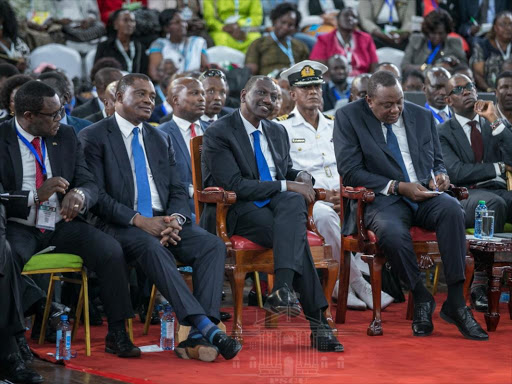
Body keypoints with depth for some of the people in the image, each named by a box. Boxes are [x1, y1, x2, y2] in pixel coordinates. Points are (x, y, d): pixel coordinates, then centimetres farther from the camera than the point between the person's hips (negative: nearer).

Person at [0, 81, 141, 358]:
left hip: (62, 227, 4)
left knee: (111, 250, -22)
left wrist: (79, 195, -17)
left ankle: (117, 335, -16)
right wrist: (36, 195, -24)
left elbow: (90, 184, 8)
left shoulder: (66, 136, 10)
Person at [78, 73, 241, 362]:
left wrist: (175, 218, -9)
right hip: (120, 226, -5)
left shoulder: (161, 140, 21)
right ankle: (206, 327, -43)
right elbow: (96, 195, -8)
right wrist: (139, 220, -19)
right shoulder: (94, 137, 2)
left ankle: (198, 337, -33)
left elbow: (178, 190, 15)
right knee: (152, 247, -38)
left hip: (164, 221, 5)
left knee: (213, 245, -23)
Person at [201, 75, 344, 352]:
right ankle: (317, 322, -36)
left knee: (294, 201, -34)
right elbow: (234, 185, -15)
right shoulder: (218, 133, -5)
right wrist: (285, 185, -17)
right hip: (237, 211, -6)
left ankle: (282, 289, -48)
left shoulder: (277, 132, 20)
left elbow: (286, 170, 28)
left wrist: (300, 177, 1)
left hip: (276, 204, 6)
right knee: (296, 235, -32)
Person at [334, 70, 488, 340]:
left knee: (451, 208, -32)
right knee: (393, 234, -38)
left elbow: (437, 162, 23)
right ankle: (421, 300, -10)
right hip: (383, 200, -3)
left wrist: (439, 176, -3)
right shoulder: (349, 117, 1)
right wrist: (397, 187, -14)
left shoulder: (422, 116, 14)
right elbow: (349, 171, -6)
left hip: (424, 196, 3)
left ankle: (455, 303, -27)